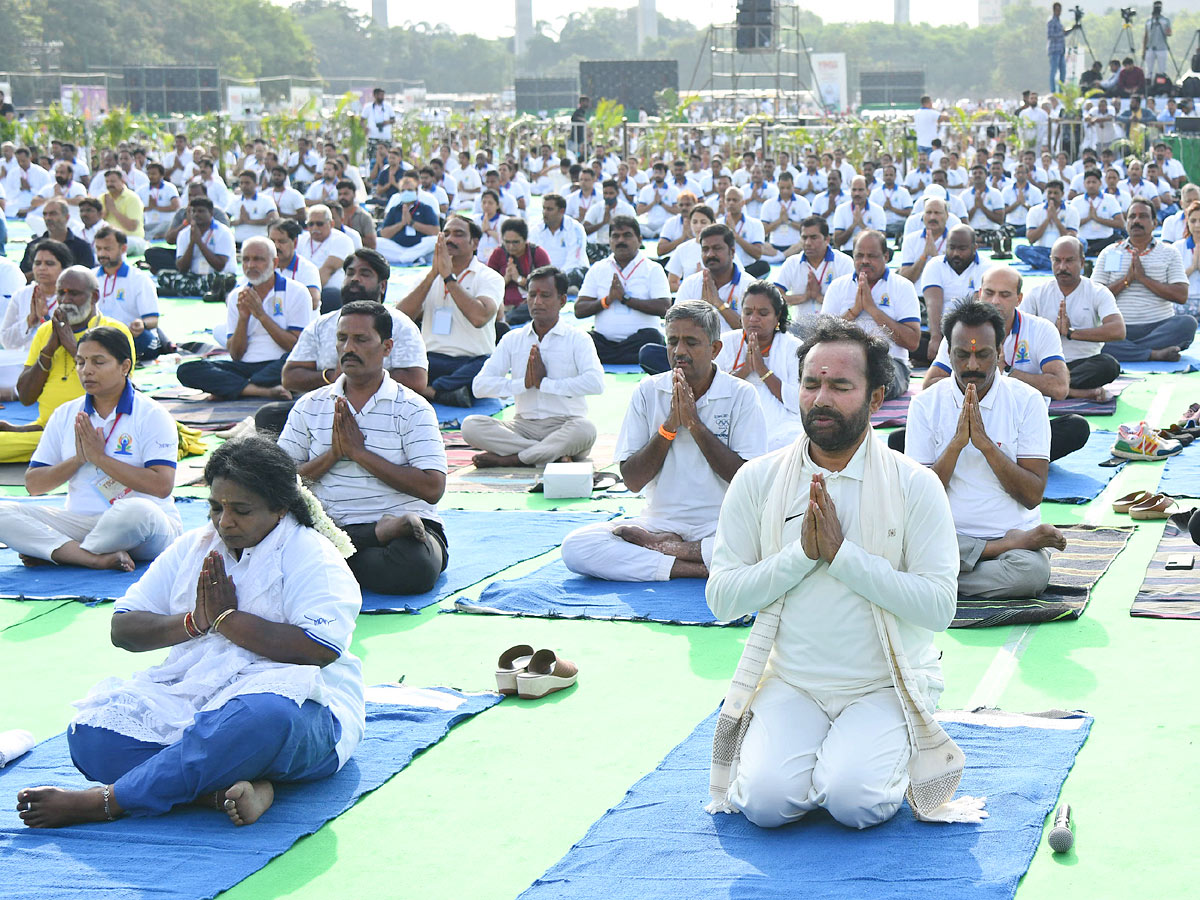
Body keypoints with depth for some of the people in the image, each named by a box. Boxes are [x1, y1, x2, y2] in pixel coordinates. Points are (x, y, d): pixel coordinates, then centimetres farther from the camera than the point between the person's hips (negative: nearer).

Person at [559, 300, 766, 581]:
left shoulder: (741, 395, -1)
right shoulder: (648, 392, 5)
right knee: (575, 547, -24)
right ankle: (701, 567, -23)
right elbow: (632, 480, 1)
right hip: (661, 521, 2)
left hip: (721, 525, -2)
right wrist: (669, 426, -11)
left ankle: (662, 547, -15)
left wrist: (695, 424, -13)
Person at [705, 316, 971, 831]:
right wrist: (802, 553, -15)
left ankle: (891, 751, 9)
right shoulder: (758, 481, 1)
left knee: (855, 800, -25)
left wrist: (842, 553, -18)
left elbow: (939, 606, -13)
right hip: (789, 682, 1)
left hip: (885, 686, -1)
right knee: (766, 801, -23)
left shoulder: (915, 487, -5)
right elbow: (721, 599, -2)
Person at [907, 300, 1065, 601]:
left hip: (1015, 530, -1)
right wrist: (957, 442, -15)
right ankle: (1008, 544, -16)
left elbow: (1033, 495, -6)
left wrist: (985, 442, -16)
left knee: (1032, 572, -36)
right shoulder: (926, 404, 3)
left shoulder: (1026, 400, 1)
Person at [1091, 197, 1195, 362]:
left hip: (1159, 325, 0)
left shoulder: (1169, 253, 12)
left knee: (1187, 323, -32)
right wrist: (1126, 279, -6)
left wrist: (1144, 278, -7)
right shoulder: (1109, 253, 14)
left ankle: (1125, 350, -30)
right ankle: (1155, 353, -33)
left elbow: (1181, 296, -1)